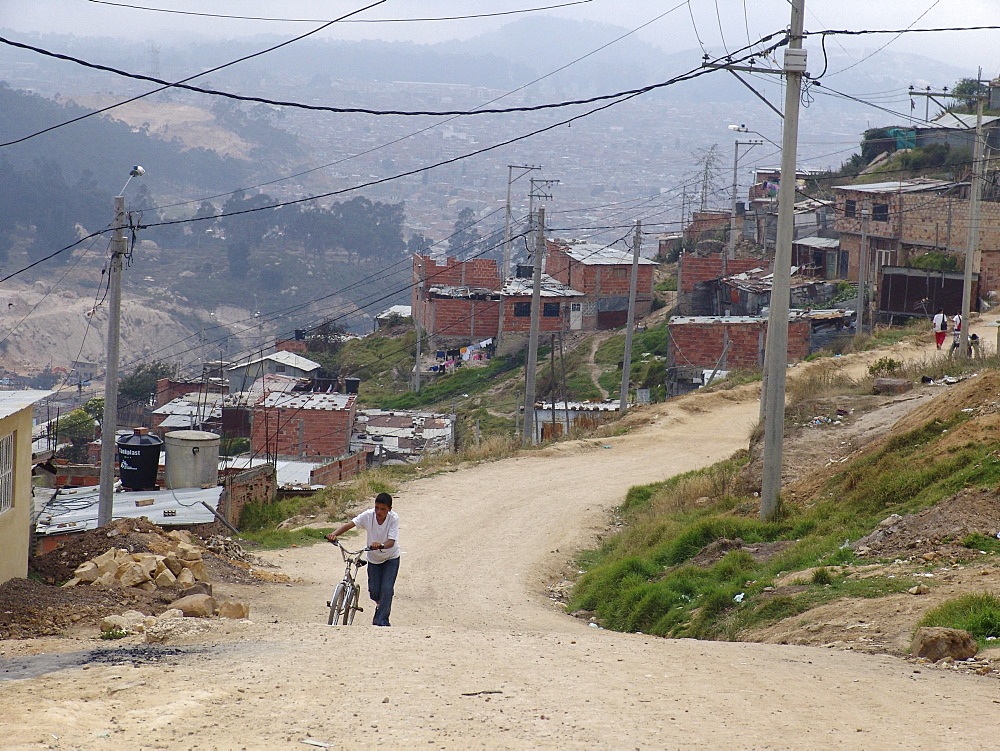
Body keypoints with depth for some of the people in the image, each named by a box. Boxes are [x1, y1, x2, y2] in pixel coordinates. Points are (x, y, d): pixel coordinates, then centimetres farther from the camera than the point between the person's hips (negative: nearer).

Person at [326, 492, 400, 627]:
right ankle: (380, 605, 37)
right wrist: (334, 534, -49)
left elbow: (391, 541, -34)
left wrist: (381, 545, -56)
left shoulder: (393, 518, -25)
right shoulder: (368, 515, -21)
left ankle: (381, 621, -5)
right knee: (374, 590, 2)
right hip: (373, 558, 2)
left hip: (391, 558, -2)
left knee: (386, 589, -14)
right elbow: (349, 525, -30)